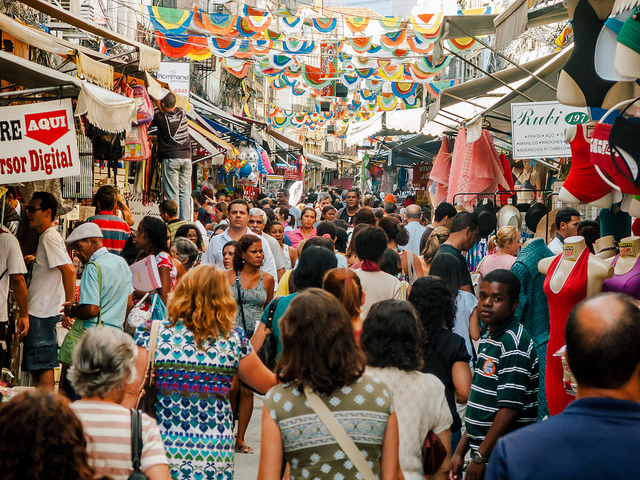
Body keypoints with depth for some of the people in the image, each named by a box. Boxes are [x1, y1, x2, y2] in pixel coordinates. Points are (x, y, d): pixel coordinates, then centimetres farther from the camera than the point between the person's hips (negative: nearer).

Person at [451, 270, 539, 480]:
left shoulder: (515, 344, -15)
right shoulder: (486, 340, 13)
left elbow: (510, 408, -20)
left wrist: (480, 457, -17)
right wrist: (460, 451, 15)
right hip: (486, 456, 8)